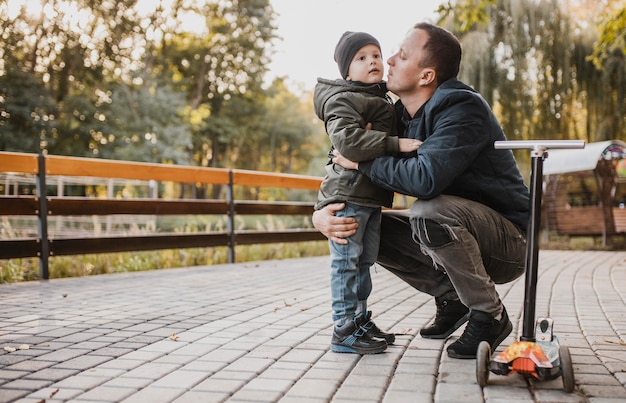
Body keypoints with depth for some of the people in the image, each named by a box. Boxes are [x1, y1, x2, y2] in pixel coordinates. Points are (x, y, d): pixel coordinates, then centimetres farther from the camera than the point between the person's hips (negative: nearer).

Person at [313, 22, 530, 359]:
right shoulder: (399, 117, 2)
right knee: (370, 228, 0)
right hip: (454, 232, 8)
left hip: (508, 240, -8)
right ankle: (452, 298, 11)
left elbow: (426, 178, -38)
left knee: (430, 211, -34)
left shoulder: (463, 108, -22)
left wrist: (363, 161, -24)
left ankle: (489, 318, -13)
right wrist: (321, 212, -14)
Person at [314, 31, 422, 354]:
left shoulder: (383, 102, 21)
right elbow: (347, 139, -27)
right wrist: (395, 144, -29)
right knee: (347, 260, -7)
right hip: (347, 193, -9)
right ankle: (344, 330, -2)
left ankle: (361, 321, 24)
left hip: (371, 196, 9)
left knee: (364, 260, 14)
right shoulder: (343, 100, -10)